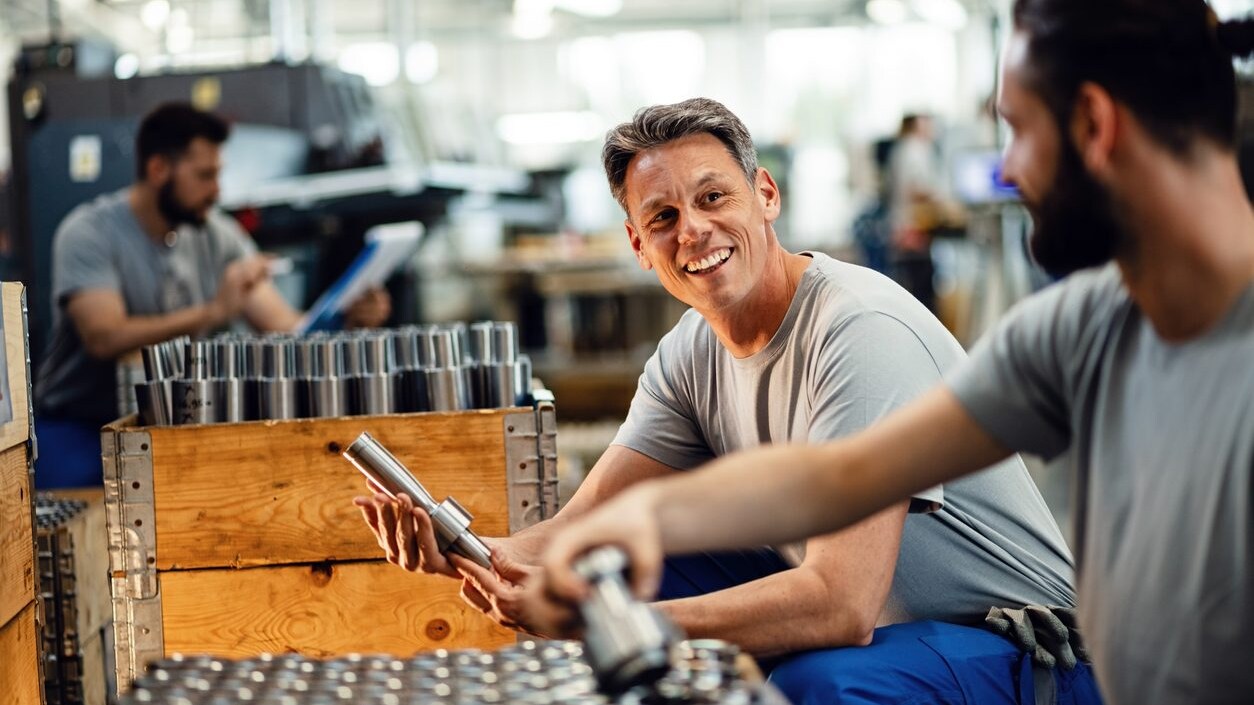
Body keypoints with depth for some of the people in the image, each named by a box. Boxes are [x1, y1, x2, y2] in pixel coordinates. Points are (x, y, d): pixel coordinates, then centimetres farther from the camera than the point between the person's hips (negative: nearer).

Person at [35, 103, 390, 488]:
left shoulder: (218, 235, 1)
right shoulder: (88, 233, -14)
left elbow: (286, 327, -6)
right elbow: (104, 337, -29)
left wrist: (347, 316, -28)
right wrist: (214, 312, -38)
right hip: (78, 428, -4)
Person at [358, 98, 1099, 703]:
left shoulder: (862, 333, -25)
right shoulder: (690, 356, 1)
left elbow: (839, 606, -33)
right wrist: (467, 555, -25)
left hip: (1019, 641, -7)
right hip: (859, 613, 8)